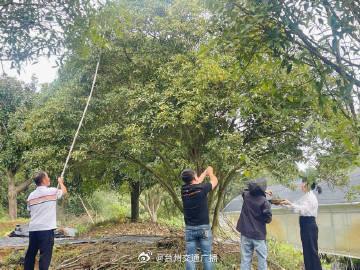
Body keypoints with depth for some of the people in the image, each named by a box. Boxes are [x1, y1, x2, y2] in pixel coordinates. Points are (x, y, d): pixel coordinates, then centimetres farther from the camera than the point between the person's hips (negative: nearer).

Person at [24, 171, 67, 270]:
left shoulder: (31, 195, 10)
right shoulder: (52, 191, -6)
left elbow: (30, 211, 16)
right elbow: (64, 191, 12)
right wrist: (61, 182, 29)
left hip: (33, 229, 6)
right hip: (46, 229, -6)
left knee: (30, 254, 14)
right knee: (45, 255, -3)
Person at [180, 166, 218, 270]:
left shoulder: (183, 190, 0)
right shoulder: (202, 188, -11)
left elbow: (197, 182, 19)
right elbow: (214, 181, 9)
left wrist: (205, 171, 33)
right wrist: (210, 172, 30)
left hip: (189, 228, 3)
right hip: (204, 227, -2)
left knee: (190, 257, 5)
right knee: (207, 256, 6)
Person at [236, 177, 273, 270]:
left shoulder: (246, 196, -3)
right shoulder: (264, 202, -17)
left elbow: (251, 190, 22)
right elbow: (268, 219, -12)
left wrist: (264, 192, 21)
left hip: (245, 234, 4)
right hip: (259, 235, -4)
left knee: (245, 259, 10)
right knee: (262, 258, 8)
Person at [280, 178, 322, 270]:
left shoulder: (311, 197, -13)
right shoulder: (305, 197, 15)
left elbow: (302, 210, -24)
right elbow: (295, 205, 19)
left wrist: (289, 204, -33)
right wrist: (282, 203, 9)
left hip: (309, 225, -9)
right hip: (305, 226, 9)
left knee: (312, 251, -5)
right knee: (306, 251, 12)